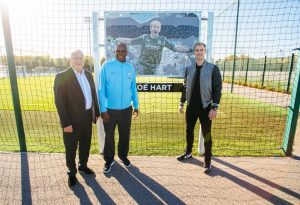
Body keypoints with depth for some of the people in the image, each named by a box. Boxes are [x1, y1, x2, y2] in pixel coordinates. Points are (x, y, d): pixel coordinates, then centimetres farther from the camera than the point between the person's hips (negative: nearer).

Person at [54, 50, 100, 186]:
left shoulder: (88, 75, 7)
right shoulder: (62, 76, -12)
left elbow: (94, 94, 11)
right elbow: (59, 101, -16)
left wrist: (97, 112, 9)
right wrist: (66, 123, -18)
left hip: (87, 117, 6)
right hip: (72, 119, -5)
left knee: (85, 144, 21)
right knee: (71, 148, 12)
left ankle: (83, 166, 44)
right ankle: (72, 173, 34)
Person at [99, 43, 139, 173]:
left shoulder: (131, 68, 3)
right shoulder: (106, 66, -8)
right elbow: (101, 89, -8)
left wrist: (136, 106, 11)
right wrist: (103, 109, -11)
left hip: (126, 109, 3)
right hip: (110, 109, -3)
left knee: (125, 135, 17)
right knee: (109, 136, 12)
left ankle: (123, 156, 41)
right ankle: (109, 160, 34)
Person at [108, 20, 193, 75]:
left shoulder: (163, 39, 0)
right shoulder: (144, 37, 0)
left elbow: (175, 47, -1)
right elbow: (129, 41, 2)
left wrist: (189, 50, -7)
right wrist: (114, 40, -1)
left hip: (155, 69, 1)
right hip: (143, 66, -1)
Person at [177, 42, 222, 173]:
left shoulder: (213, 68, -6)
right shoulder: (189, 69, 5)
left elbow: (217, 89, -7)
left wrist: (214, 108, -13)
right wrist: (181, 103, 10)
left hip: (205, 107, -3)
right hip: (191, 107, 4)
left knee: (206, 135, 5)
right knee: (189, 131, 16)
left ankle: (207, 162, 21)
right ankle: (188, 153, 39)